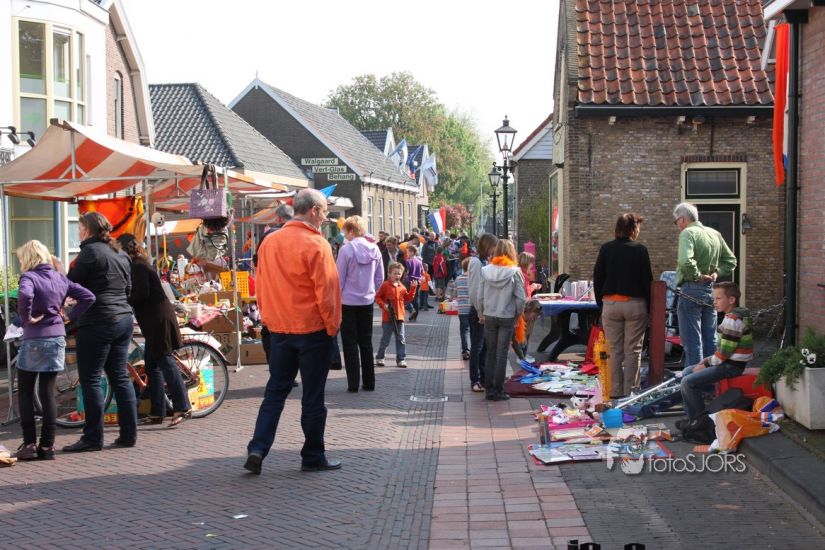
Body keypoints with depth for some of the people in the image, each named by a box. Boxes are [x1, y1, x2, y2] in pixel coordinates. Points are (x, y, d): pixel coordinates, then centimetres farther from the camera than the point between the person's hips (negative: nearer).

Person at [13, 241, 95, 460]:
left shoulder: (29, 277, -10)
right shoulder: (60, 278, 8)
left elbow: (25, 295, -32)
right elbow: (88, 297, 5)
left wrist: (27, 318, -18)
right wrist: (70, 317, 6)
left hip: (34, 340, -5)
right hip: (57, 339, 5)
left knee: (25, 393, 8)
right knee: (48, 393, 9)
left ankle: (29, 443, 4)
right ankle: (47, 445, 9)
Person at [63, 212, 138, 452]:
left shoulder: (90, 251, -10)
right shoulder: (120, 254, 16)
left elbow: (71, 285, -10)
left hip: (97, 323, -8)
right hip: (123, 319, 8)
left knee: (90, 379, -2)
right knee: (120, 377, 10)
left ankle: (92, 438, 0)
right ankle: (128, 434, 11)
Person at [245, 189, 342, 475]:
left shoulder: (269, 242, 4)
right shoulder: (316, 244, -14)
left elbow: (261, 287, 10)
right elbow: (325, 291, -15)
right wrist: (332, 326, -4)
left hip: (279, 330, 5)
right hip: (313, 330, -5)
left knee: (275, 391, 13)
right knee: (313, 397, 5)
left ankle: (257, 449, 2)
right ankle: (313, 457, 14)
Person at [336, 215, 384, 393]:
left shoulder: (347, 249, -14)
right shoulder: (374, 249, 0)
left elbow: (339, 278, -10)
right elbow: (380, 278, 6)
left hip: (348, 302, -4)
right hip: (367, 301, 5)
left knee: (350, 343, 4)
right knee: (366, 342, 13)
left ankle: (353, 383, 4)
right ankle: (369, 382, 16)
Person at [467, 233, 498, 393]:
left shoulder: (486, 262, 10)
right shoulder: (476, 262, -14)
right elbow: (475, 290, -17)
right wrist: (481, 312, -15)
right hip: (478, 310, -7)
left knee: (485, 346, 13)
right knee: (477, 346, 1)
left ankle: (484, 378, 21)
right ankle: (475, 380, 8)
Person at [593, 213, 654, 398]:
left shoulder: (606, 249, 2)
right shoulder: (640, 250, -4)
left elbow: (597, 278, 4)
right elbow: (647, 279, -2)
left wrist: (601, 303, 12)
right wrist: (649, 306, 6)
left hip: (610, 303, 2)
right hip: (635, 304, -2)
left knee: (615, 350, 7)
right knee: (633, 351, 4)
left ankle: (616, 391, 8)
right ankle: (631, 390, 4)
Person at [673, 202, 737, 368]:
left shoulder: (688, 233, -13)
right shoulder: (715, 234, 12)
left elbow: (685, 262, -30)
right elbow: (731, 260, 19)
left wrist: (697, 276, -15)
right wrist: (717, 273, 8)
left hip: (691, 290, -7)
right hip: (711, 290, 7)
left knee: (692, 341, -2)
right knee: (710, 340, 14)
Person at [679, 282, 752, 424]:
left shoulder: (732, 320, -19)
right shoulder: (734, 317, 14)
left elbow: (724, 352, -22)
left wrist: (706, 364, -11)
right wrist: (708, 360, 8)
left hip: (731, 366, -11)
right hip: (729, 362, 11)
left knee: (688, 382, -17)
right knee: (687, 372, 16)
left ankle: (697, 419, -3)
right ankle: (693, 413, 16)